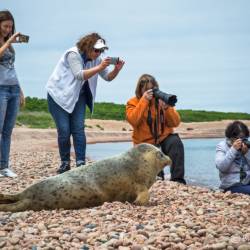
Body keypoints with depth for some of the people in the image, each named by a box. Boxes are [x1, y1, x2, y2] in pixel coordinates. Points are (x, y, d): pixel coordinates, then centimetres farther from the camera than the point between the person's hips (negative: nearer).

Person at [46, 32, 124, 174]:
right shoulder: (73, 54, -20)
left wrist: (117, 69, -22)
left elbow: (108, 77, -2)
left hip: (78, 96, 5)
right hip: (59, 94, -5)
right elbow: (80, 75, -31)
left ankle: (81, 163, -8)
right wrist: (100, 67, -38)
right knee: (64, 131, -9)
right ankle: (65, 163, 6)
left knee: (78, 129, -8)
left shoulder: (96, 59, -1)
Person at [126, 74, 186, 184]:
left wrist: (166, 107, -21)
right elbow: (133, 121, -22)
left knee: (176, 143, -31)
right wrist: (144, 100, -24)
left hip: (164, 137, 1)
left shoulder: (162, 100, 3)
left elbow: (175, 123, -4)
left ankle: (178, 180, -29)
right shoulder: (133, 103, -1)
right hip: (145, 143, -1)